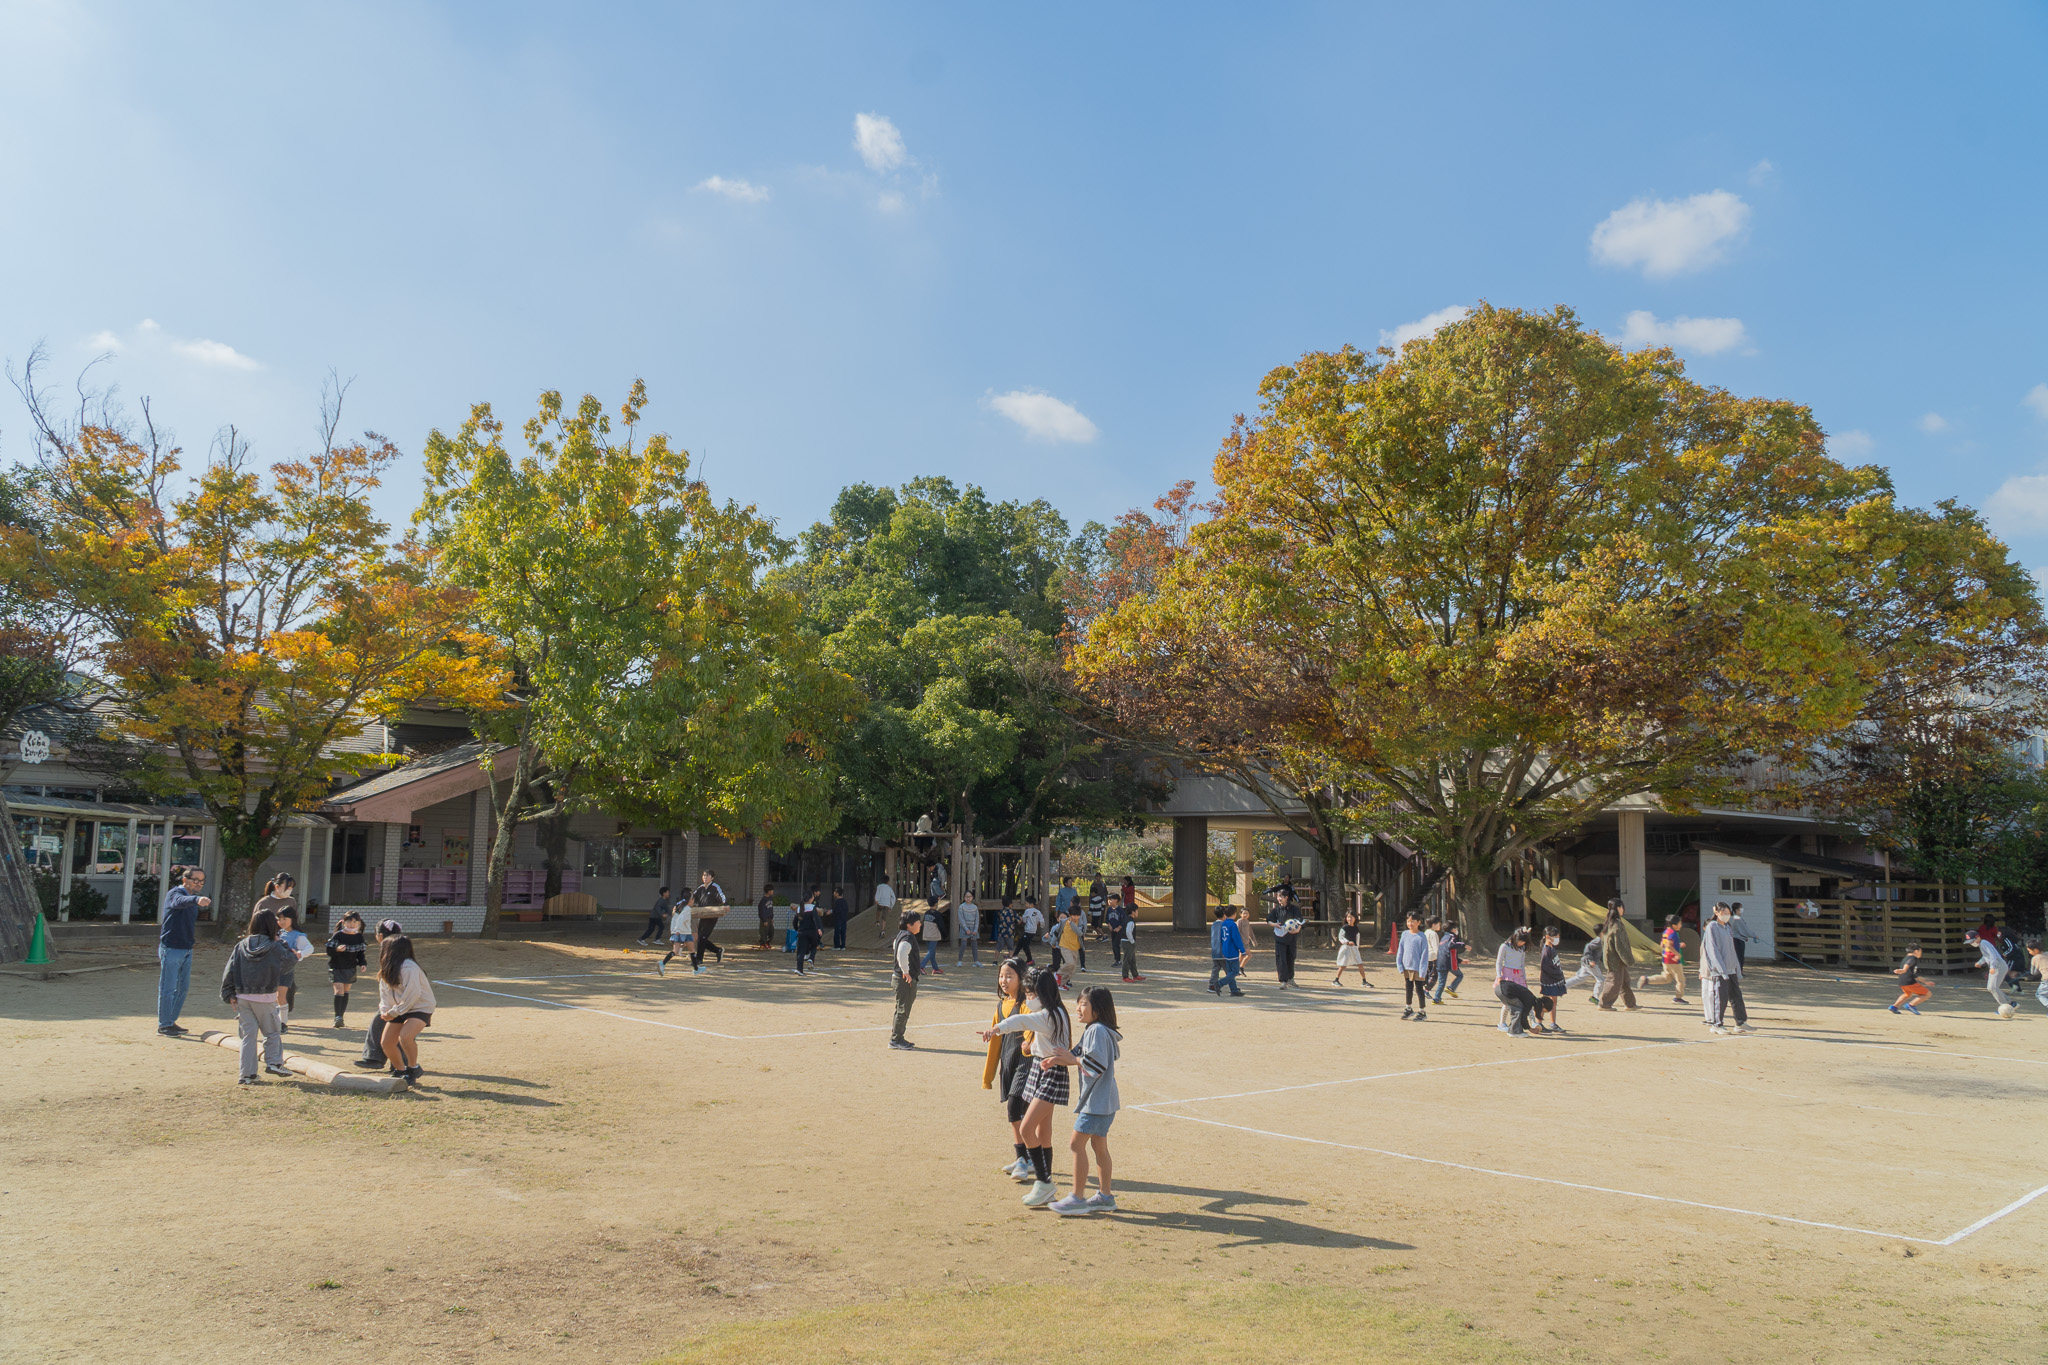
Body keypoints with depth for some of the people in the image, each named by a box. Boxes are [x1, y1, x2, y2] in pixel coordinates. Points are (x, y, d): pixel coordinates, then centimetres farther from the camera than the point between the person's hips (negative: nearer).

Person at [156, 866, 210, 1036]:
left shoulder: (192, 897, 14)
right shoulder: (175, 894, -14)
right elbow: (181, 901, -41)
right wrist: (197, 899, -60)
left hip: (187, 950, 9)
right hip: (171, 949, -9)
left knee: (183, 988, 14)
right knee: (168, 989, -2)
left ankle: (171, 1021, 25)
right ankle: (163, 1025, 6)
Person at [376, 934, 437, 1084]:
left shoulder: (408, 967, -24)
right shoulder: (387, 968, 4)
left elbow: (413, 995, -26)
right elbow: (384, 991, 8)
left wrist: (393, 1012, -20)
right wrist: (385, 1010, -9)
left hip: (421, 1007, -9)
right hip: (399, 1009, 9)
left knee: (405, 1036, -29)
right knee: (387, 1042, 4)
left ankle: (413, 1070, -8)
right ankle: (400, 1071, 25)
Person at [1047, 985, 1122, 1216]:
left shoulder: (1098, 1030, -18)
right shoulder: (1091, 1030, 14)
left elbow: (1095, 1065, -24)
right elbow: (1078, 1055, 11)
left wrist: (1071, 1059, -13)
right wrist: (1056, 1059, -4)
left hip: (1097, 1101, -10)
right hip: (1103, 1101, 10)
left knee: (1077, 1144, -5)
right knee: (1099, 1145, 15)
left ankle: (1077, 1198, 0)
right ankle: (1105, 1197, 22)